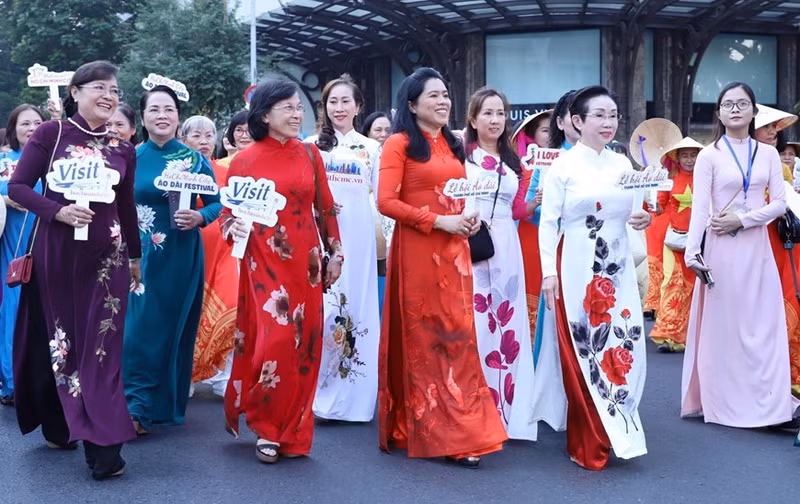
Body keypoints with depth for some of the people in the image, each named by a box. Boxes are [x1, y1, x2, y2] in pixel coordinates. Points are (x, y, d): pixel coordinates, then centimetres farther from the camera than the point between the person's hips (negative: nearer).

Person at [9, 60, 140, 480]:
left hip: (105, 255, 2)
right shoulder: (51, 133, -1)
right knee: (55, 338, 7)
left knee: (101, 344, -2)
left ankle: (103, 445, -4)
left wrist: (134, 256, 21)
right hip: (55, 252, -2)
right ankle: (57, 425, 23)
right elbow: (17, 186, -5)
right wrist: (57, 212, -20)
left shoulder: (123, 149, 8)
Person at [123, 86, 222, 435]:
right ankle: (136, 406, 3)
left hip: (183, 256, 0)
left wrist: (200, 217, -17)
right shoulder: (131, 158, 2)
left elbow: (216, 202, 3)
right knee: (140, 329, -4)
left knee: (176, 327, 7)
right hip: (142, 256, 0)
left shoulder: (194, 159, 1)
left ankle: (170, 404, 19)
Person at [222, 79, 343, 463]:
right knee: (274, 342, -12)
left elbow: (325, 208, 11)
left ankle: (293, 431, 18)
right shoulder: (245, 161, -1)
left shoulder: (309, 154, 7)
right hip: (264, 262, -3)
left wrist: (335, 253, 9)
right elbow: (228, 211, 2)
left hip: (305, 262, 3)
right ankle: (265, 428, 8)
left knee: (303, 346, 5)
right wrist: (233, 227, -20)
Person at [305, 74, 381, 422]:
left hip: (358, 238, 1)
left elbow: (380, 199, 11)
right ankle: (319, 392, 4)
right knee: (320, 311, -4)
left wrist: (383, 243, 5)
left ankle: (351, 396, 12)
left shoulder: (372, 149, 12)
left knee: (357, 309, 3)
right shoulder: (311, 146, 8)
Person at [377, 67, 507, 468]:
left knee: (457, 335, 6)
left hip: (454, 250, 6)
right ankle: (429, 430, 7)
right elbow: (386, 202, -13)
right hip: (418, 251, -6)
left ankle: (459, 430, 14)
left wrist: (469, 217, 4)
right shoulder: (399, 144, -5)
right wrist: (438, 221, -16)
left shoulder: (451, 144, 16)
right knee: (423, 338, 0)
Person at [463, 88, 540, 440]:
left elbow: (518, 210, 14)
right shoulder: (460, 155, 2)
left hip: (505, 249, 5)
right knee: (472, 324, -6)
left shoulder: (513, 163, 18)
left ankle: (506, 409, 13)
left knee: (507, 324, 5)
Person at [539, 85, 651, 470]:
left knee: (623, 346, 3)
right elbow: (548, 222, -6)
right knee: (580, 352, -1)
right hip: (577, 269, -5)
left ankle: (615, 430, 21)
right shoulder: (563, 166, -5)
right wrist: (549, 272, -11)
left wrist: (643, 220, -1)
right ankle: (588, 442, 11)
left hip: (617, 270, 5)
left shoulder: (622, 164, 10)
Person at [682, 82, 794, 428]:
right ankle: (723, 402, 10)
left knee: (762, 325, 3)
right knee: (722, 325, 1)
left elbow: (780, 204, 3)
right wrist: (692, 252, -19)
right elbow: (699, 208, -9)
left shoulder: (768, 154, 8)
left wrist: (742, 220, -11)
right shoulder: (709, 156, -1)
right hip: (721, 248, -3)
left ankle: (763, 401, 12)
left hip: (757, 247, 3)